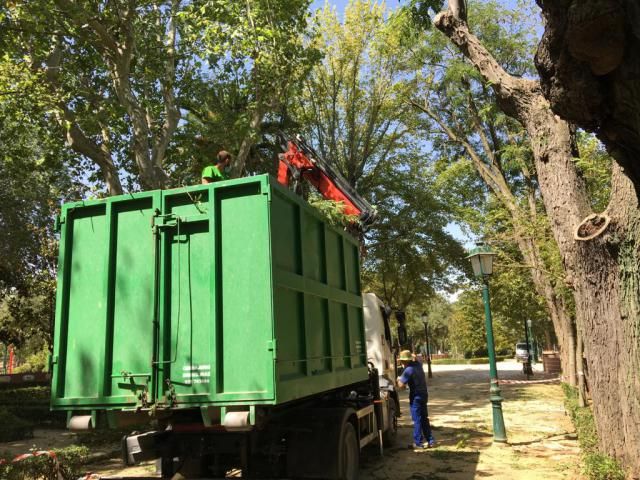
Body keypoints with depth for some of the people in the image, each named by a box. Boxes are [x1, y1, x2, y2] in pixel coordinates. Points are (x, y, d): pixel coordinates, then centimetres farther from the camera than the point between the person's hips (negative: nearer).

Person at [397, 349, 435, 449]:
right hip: (424, 394, 8)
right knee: (424, 419, 17)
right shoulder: (418, 365, 2)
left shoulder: (408, 370, -20)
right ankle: (430, 441, 22)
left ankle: (418, 442, 7)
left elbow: (401, 385, -23)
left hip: (416, 397, -8)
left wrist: (399, 379, -2)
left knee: (417, 420, 1)